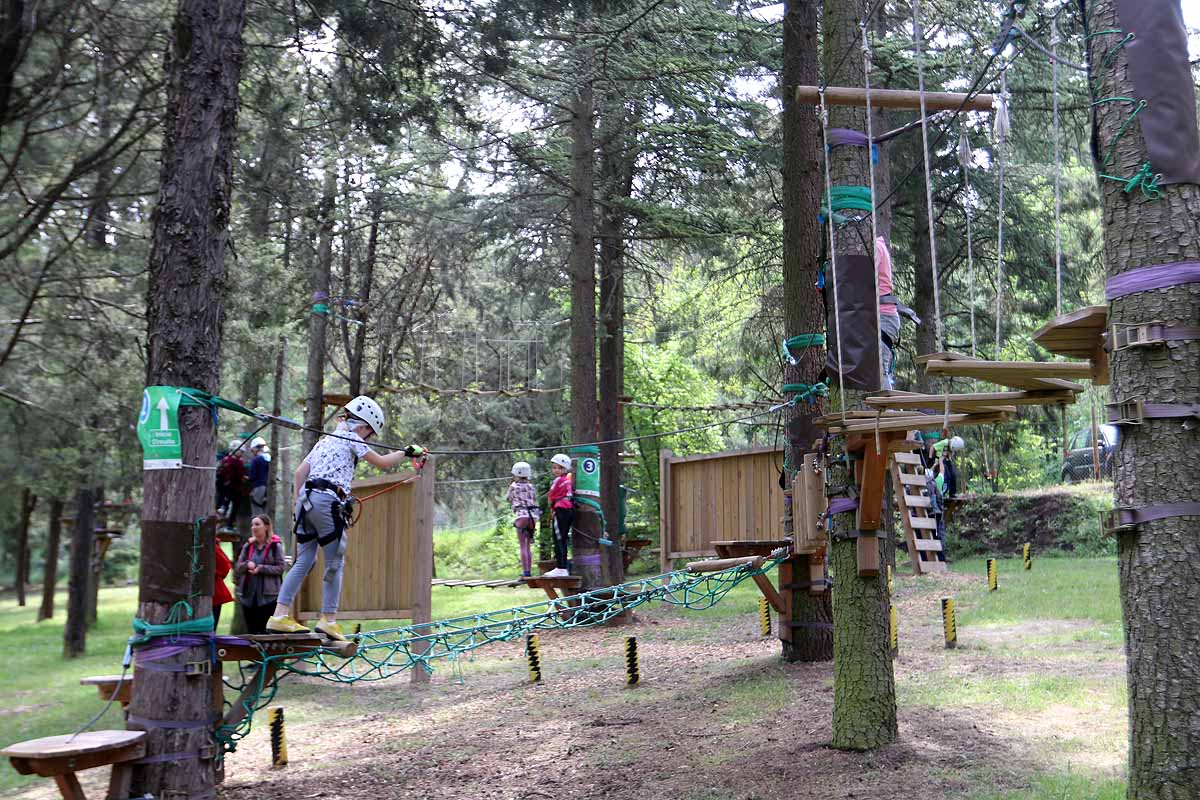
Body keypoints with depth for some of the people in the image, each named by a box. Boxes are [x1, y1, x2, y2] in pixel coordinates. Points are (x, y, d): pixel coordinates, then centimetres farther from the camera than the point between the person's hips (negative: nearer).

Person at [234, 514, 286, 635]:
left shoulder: (275, 545, -3)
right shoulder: (248, 546, 10)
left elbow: (280, 568, -8)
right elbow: (237, 567, 10)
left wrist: (261, 568, -17)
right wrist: (247, 564, -11)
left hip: (268, 595, -5)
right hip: (248, 594, 5)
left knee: (264, 629, -4)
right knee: (251, 629, 10)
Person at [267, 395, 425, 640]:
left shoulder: (325, 439, 25)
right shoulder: (351, 438, 3)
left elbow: (300, 471, 20)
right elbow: (382, 463, 5)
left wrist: (297, 501, 20)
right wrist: (406, 452, 18)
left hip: (306, 499, 8)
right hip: (327, 501, -8)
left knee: (304, 561, 7)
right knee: (334, 564, -1)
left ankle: (280, 615, 0)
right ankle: (328, 620, -1)